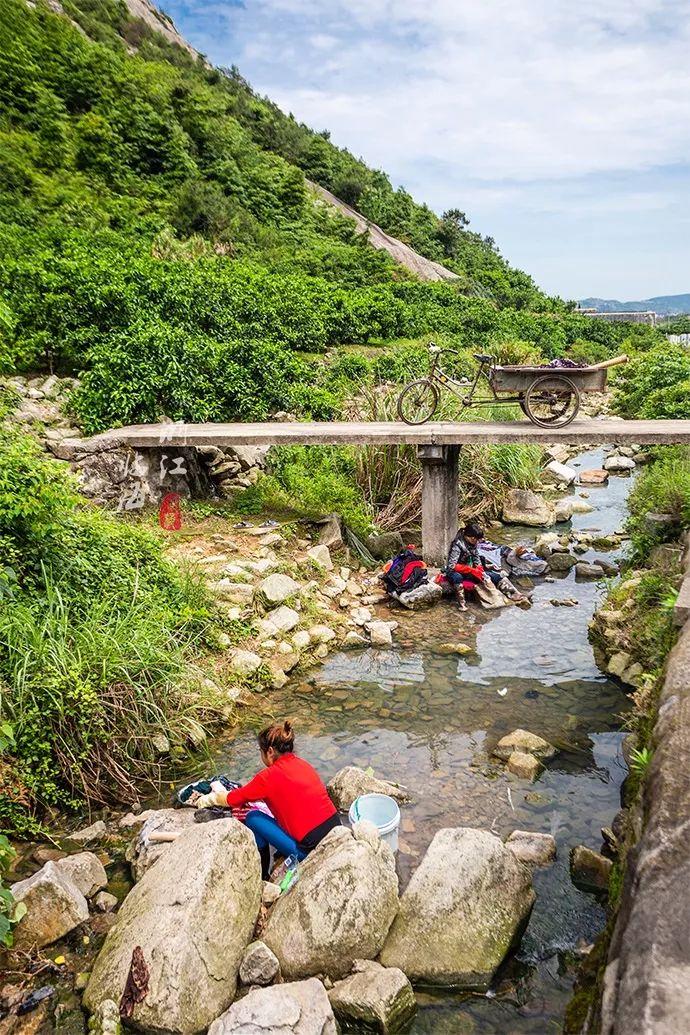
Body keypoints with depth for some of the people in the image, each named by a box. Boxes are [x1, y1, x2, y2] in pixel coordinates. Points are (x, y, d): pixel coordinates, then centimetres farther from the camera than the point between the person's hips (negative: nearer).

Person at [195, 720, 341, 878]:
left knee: (253, 817, 6)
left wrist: (208, 799, 25)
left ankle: (263, 876, 18)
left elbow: (231, 799, 4)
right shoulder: (303, 764, 11)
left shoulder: (269, 776, -9)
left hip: (313, 850, -7)